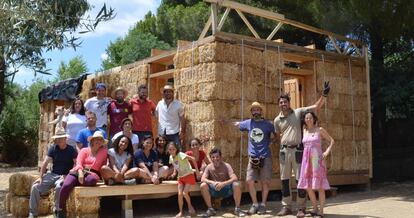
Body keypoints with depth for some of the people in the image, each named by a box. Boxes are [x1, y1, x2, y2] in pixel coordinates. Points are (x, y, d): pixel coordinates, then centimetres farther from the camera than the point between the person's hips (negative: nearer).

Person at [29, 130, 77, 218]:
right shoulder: (53, 148, 7)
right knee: (35, 187, -14)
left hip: (65, 176, -4)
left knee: (59, 187, -37)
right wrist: (41, 177, -9)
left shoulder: (71, 150, -2)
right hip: (52, 174, 4)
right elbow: (45, 163, 1)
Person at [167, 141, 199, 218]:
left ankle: (190, 206, 14)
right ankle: (181, 212, 6)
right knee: (180, 194, -6)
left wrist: (196, 169, -19)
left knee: (185, 193, -15)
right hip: (180, 177, 6)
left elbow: (192, 159, -22)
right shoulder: (171, 157, 1)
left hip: (189, 175, -6)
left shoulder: (180, 155, -21)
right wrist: (174, 173, 0)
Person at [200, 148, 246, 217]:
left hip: (226, 189, -1)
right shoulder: (209, 167, -5)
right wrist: (213, 183, -37)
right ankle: (210, 209, -12)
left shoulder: (226, 166, -10)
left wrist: (223, 183, -39)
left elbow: (235, 178, -23)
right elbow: (203, 179, -18)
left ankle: (237, 209, -14)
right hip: (214, 190, 1)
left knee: (236, 184, -31)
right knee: (203, 185, -27)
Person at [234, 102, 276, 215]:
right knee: (250, 181, -4)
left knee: (265, 182, 3)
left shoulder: (268, 124, 0)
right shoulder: (248, 123, 6)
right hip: (253, 157, 2)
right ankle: (255, 204, 11)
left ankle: (263, 205, 16)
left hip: (265, 157, -2)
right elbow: (238, 124, 25)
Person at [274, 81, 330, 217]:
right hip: (284, 151, 3)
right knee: (284, 179, 7)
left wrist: (324, 94, -13)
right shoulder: (277, 120, 8)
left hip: (298, 150, -3)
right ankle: (286, 206, 16)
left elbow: (317, 106, -3)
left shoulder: (299, 112, 1)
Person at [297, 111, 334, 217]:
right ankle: (315, 208, 18)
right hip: (307, 160, 4)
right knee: (308, 186, 3)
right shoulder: (304, 131, 12)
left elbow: (331, 141, 7)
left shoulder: (320, 130, 2)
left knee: (319, 186, -4)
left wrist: (327, 152, -4)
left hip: (317, 159, -4)